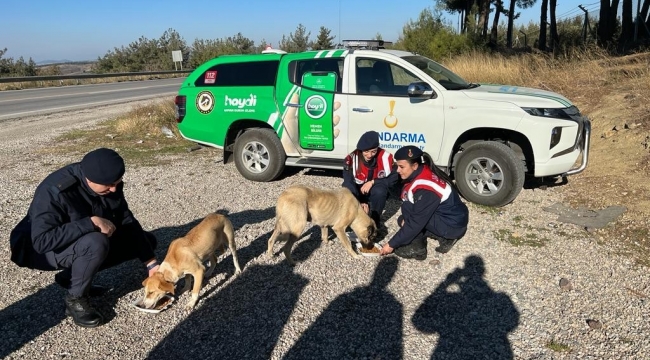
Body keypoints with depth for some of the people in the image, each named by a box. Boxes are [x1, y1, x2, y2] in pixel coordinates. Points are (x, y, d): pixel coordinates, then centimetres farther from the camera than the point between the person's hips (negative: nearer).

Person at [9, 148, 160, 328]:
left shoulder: (110, 184, -13)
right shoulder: (54, 191, -32)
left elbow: (127, 222, -7)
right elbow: (42, 240, -38)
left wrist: (151, 262, -11)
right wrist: (92, 222, -40)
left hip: (85, 240, 7)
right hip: (43, 250, -7)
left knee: (147, 240, -1)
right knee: (96, 244, -38)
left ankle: (71, 276, 3)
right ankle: (75, 299, -11)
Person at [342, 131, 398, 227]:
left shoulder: (385, 157, -22)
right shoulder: (352, 158, -23)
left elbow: (393, 179, -15)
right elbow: (348, 182, -25)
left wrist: (372, 182, -26)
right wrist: (360, 203, -34)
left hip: (375, 193, 0)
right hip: (357, 192, 0)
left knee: (379, 191, -33)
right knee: (347, 189, -31)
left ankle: (374, 221, -9)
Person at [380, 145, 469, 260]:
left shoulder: (425, 189, -29)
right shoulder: (420, 173, -4)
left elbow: (416, 222, -25)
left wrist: (392, 244, -18)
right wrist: (405, 219, -12)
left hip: (454, 225, -9)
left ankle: (417, 249, -5)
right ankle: (445, 238, 11)